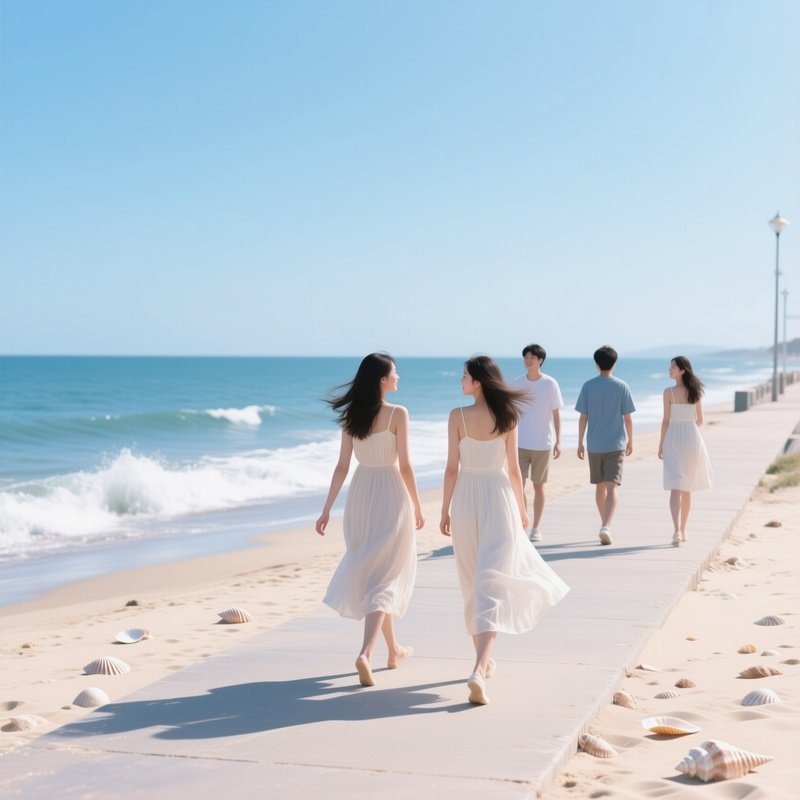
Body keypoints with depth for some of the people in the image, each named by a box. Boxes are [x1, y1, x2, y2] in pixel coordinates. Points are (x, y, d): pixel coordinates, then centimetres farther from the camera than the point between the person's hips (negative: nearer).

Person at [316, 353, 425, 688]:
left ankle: (394, 650, 31)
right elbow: (405, 465, -11)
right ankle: (365, 653, -19)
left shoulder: (351, 416, 3)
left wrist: (327, 509, 8)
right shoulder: (397, 414, -11)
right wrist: (417, 506, 0)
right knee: (385, 578, -1)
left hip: (360, 495, 5)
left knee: (369, 571, 19)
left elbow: (342, 466, 3)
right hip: (390, 496, -5)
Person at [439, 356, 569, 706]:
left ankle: (483, 660, 30)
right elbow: (513, 469, 2)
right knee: (492, 584, -5)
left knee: (472, 584, 17)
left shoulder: (458, 416, -7)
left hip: (466, 500, 1)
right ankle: (479, 669, -21)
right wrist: (522, 509, 14)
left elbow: (452, 467, -5)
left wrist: (445, 510, 4)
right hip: (498, 499, 0)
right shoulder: (507, 417, -3)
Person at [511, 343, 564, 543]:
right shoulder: (516, 383, 2)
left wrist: (558, 441, -6)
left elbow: (556, 414, -2)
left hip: (542, 444, -1)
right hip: (520, 443, 2)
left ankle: (536, 528, 18)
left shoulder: (550, 384, -5)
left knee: (538, 486, 7)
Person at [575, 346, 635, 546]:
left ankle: (605, 525, 27)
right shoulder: (621, 386, -3)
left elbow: (583, 418, -1)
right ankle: (606, 526, -25)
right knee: (612, 487, -8)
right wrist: (630, 441, 12)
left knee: (600, 486, 16)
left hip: (594, 445, 2)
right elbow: (628, 418, -1)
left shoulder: (588, 386, -1)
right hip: (615, 445, -2)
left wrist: (580, 443, 7)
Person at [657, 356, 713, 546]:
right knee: (687, 488, 16)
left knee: (675, 487, -8)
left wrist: (661, 444, 1)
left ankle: (677, 531, -23)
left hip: (673, 438, -4)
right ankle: (682, 530, 23)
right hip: (692, 438, 4)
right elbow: (700, 420, 10)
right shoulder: (696, 391, 4)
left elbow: (666, 421, -8)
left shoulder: (669, 392, -9)